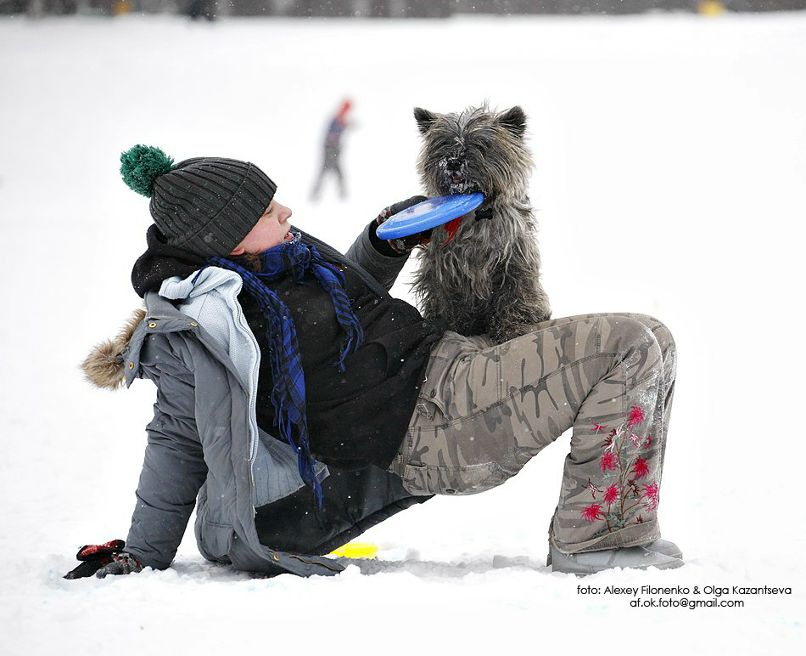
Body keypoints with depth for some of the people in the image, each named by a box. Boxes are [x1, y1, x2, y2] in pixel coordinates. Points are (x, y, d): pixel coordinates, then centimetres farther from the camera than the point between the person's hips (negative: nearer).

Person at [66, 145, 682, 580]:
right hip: (433, 427, -10)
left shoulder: (283, 260, 11)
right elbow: (177, 441, -8)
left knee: (650, 342, 8)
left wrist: (386, 243, 14)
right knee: (629, 347, -19)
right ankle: (595, 537, -14)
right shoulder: (203, 322, -16)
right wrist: (141, 556, -3)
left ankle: (627, 518, 8)